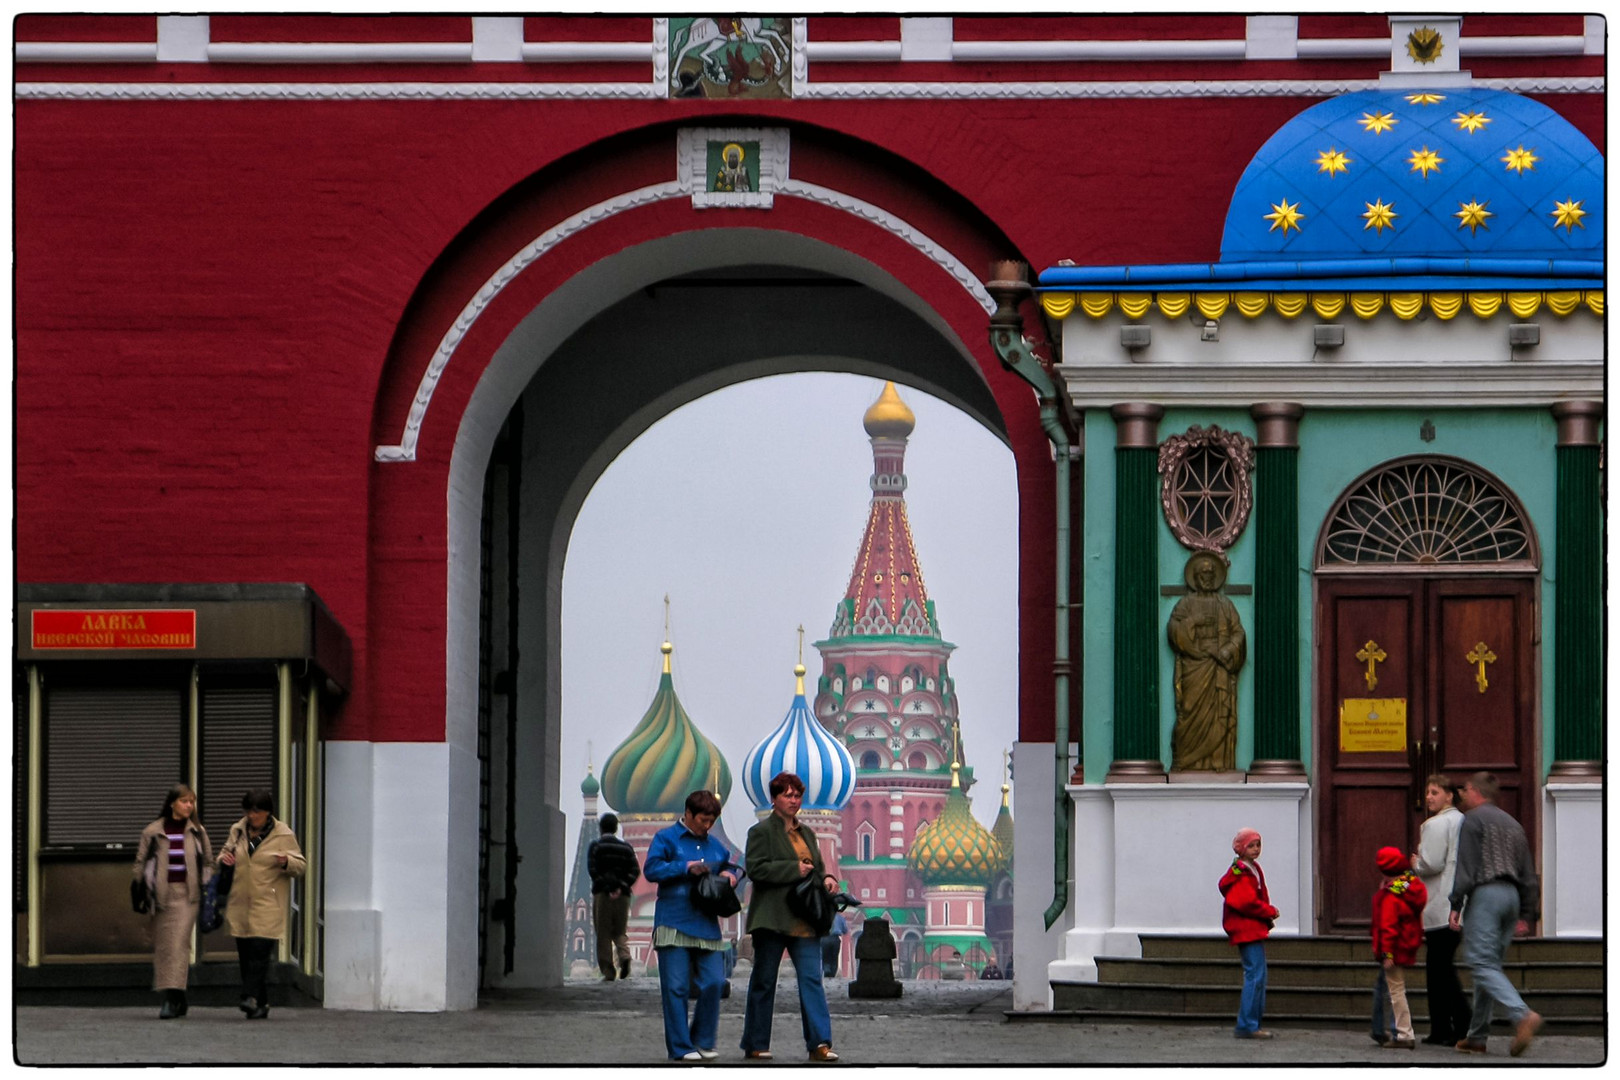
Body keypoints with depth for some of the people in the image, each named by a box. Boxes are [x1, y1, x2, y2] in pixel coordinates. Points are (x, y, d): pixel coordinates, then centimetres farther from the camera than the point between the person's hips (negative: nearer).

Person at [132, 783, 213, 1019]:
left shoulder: (197, 832, 7)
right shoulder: (153, 832, 3)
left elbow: (209, 862, 15)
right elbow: (140, 861, 7)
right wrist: (139, 890, 1)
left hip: (187, 894, -1)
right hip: (161, 892, 1)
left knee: (179, 943, -13)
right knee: (162, 945, 4)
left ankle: (172, 998, -18)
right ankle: (177, 999, 15)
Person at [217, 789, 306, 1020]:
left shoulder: (283, 834, 0)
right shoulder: (237, 831, 12)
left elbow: (300, 866, 2)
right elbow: (226, 852, 25)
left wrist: (286, 862, -21)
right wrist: (223, 858, 0)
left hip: (268, 905, -5)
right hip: (240, 904, 5)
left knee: (260, 951, -17)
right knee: (245, 955, 4)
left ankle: (252, 998, -24)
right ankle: (260, 1003, 11)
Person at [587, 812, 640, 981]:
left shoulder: (595, 846, 3)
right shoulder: (626, 848, 12)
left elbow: (593, 870, -10)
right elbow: (635, 871, 0)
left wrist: (606, 888, -11)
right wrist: (621, 886, -7)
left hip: (601, 894, -3)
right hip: (622, 896, 3)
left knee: (603, 935, 1)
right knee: (620, 932, 12)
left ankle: (608, 971, -4)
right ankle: (624, 956, -17)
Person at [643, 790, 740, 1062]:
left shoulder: (714, 845, 18)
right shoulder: (666, 838, 3)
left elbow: (734, 867, 29)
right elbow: (651, 869, -8)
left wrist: (730, 875, 5)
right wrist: (685, 868, -16)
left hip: (706, 925, 5)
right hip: (674, 925, -5)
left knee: (713, 983, -3)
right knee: (675, 987, -4)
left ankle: (703, 1041, 12)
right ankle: (680, 1047, 0)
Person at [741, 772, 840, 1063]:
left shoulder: (806, 833, 18)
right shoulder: (761, 832, -3)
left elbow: (817, 868, 25)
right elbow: (756, 869, -14)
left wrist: (827, 878, 1)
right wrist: (794, 870, -17)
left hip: (804, 922, 5)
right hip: (773, 919, -5)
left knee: (812, 979, -5)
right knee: (764, 981, 4)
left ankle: (819, 1043, -10)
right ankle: (755, 1045, 12)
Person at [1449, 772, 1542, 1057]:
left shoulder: (1472, 820, -2)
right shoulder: (1513, 824, 21)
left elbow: (1465, 867, -12)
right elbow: (1528, 874, 19)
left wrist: (1455, 905, -12)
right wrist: (1526, 915, 19)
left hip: (1484, 894, -8)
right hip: (1511, 895, 8)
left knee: (1482, 964, -13)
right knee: (1490, 966, 11)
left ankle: (1523, 1015, -33)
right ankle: (1476, 1037, 10)